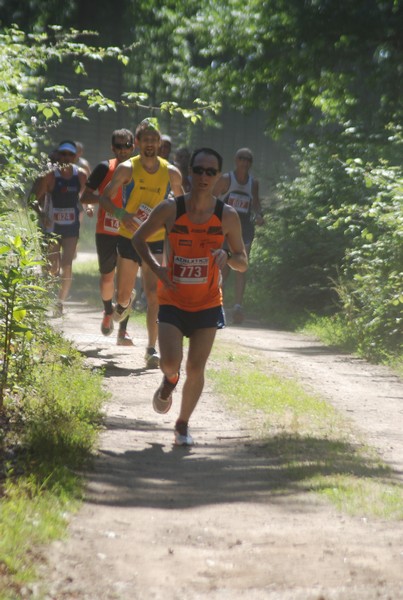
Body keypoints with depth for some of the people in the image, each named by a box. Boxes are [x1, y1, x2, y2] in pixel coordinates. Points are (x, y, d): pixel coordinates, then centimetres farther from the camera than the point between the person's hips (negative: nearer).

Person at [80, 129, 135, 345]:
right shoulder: (104, 168, -2)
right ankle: (108, 312, 39)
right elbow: (85, 197, -2)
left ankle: (123, 330, -2)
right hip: (106, 232, 0)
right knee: (107, 277, 9)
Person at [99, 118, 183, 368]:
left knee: (154, 295, -14)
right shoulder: (127, 169, -6)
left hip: (157, 241, 0)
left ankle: (152, 349, -11)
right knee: (123, 294, 10)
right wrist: (122, 215, -22)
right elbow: (105, 197, -3)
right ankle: (125, 302, 49)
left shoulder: (171, 172, 0)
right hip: (129, 238, 0)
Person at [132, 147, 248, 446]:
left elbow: (243, 263, 3)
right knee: (170, 361, -16)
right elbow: (139, 238, 6)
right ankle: (170, 380, 23)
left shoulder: (228, 216, -6)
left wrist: (227, 256, -21)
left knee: (196, 369, 1)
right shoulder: (170, 209, -9)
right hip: (172, 301, -1)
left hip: (208, 304, 1)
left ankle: (183, 424, 24)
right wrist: (156, 268, -10)